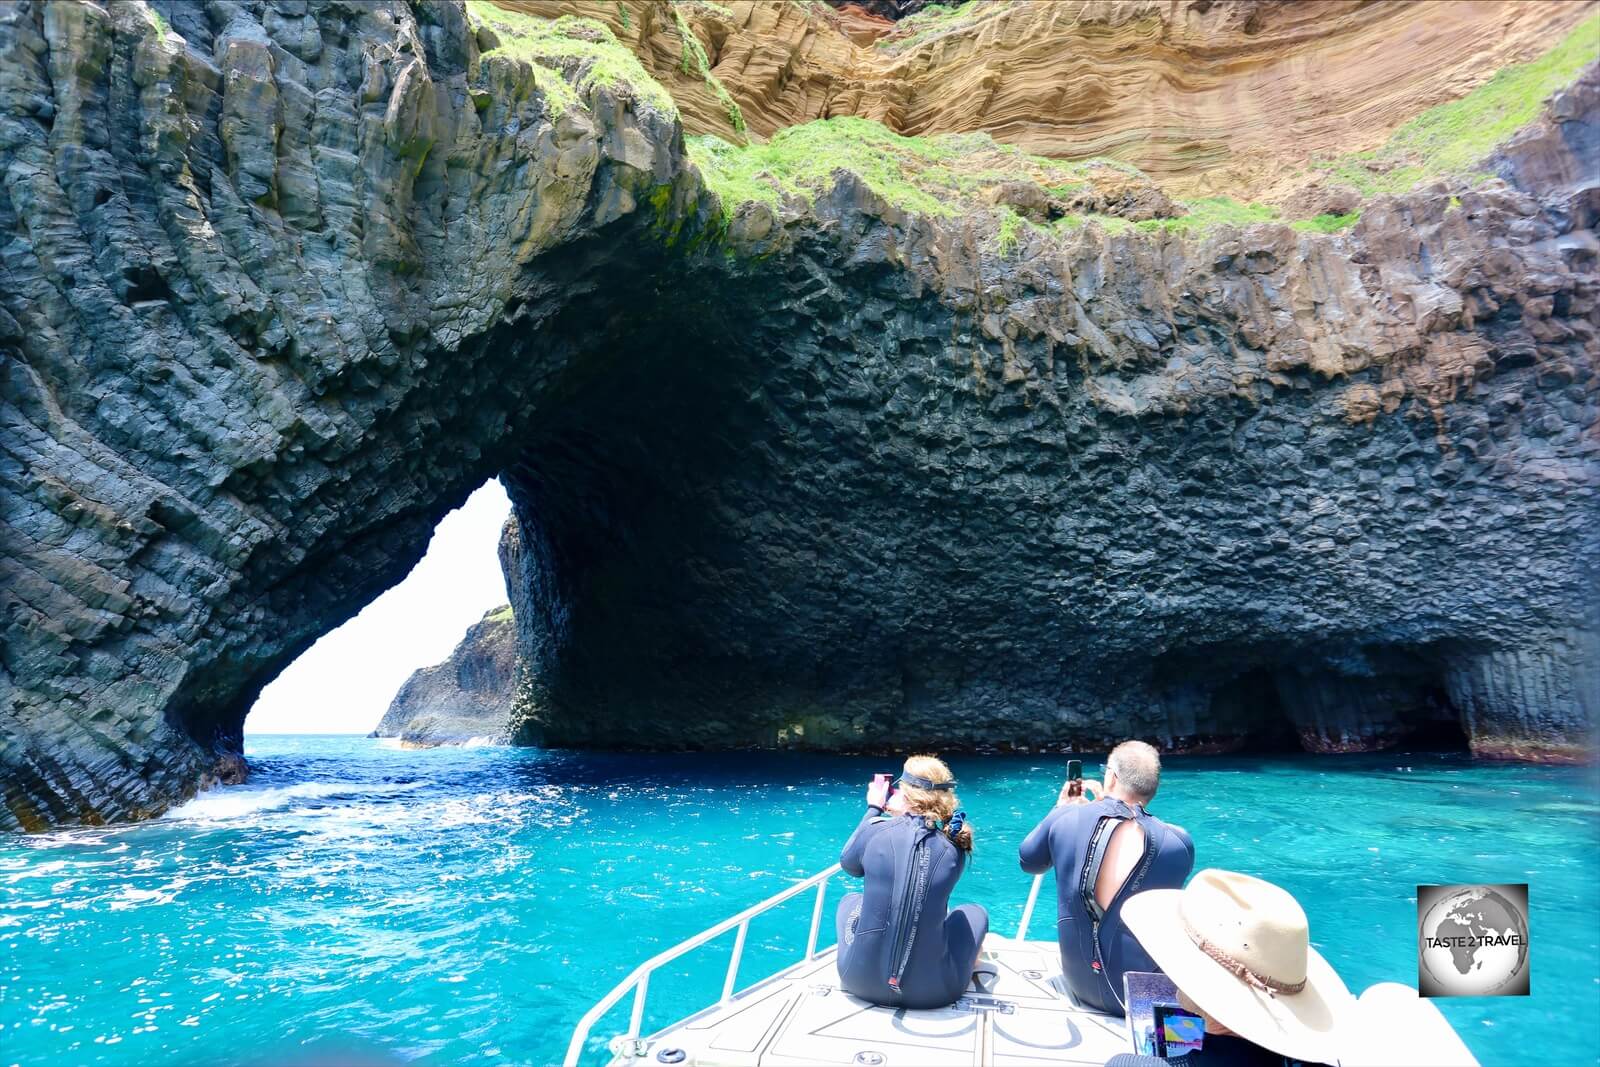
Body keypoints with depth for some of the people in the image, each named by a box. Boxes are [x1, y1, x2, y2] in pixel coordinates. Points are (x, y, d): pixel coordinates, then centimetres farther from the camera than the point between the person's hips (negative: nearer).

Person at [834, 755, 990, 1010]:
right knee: (975, 912, 28)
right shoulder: (954, 847, -6)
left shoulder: (877, 829, -10)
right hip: (932, 992, 0)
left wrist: (873, 809, 19)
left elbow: (848, 863, 11)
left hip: (861, 981, 0)